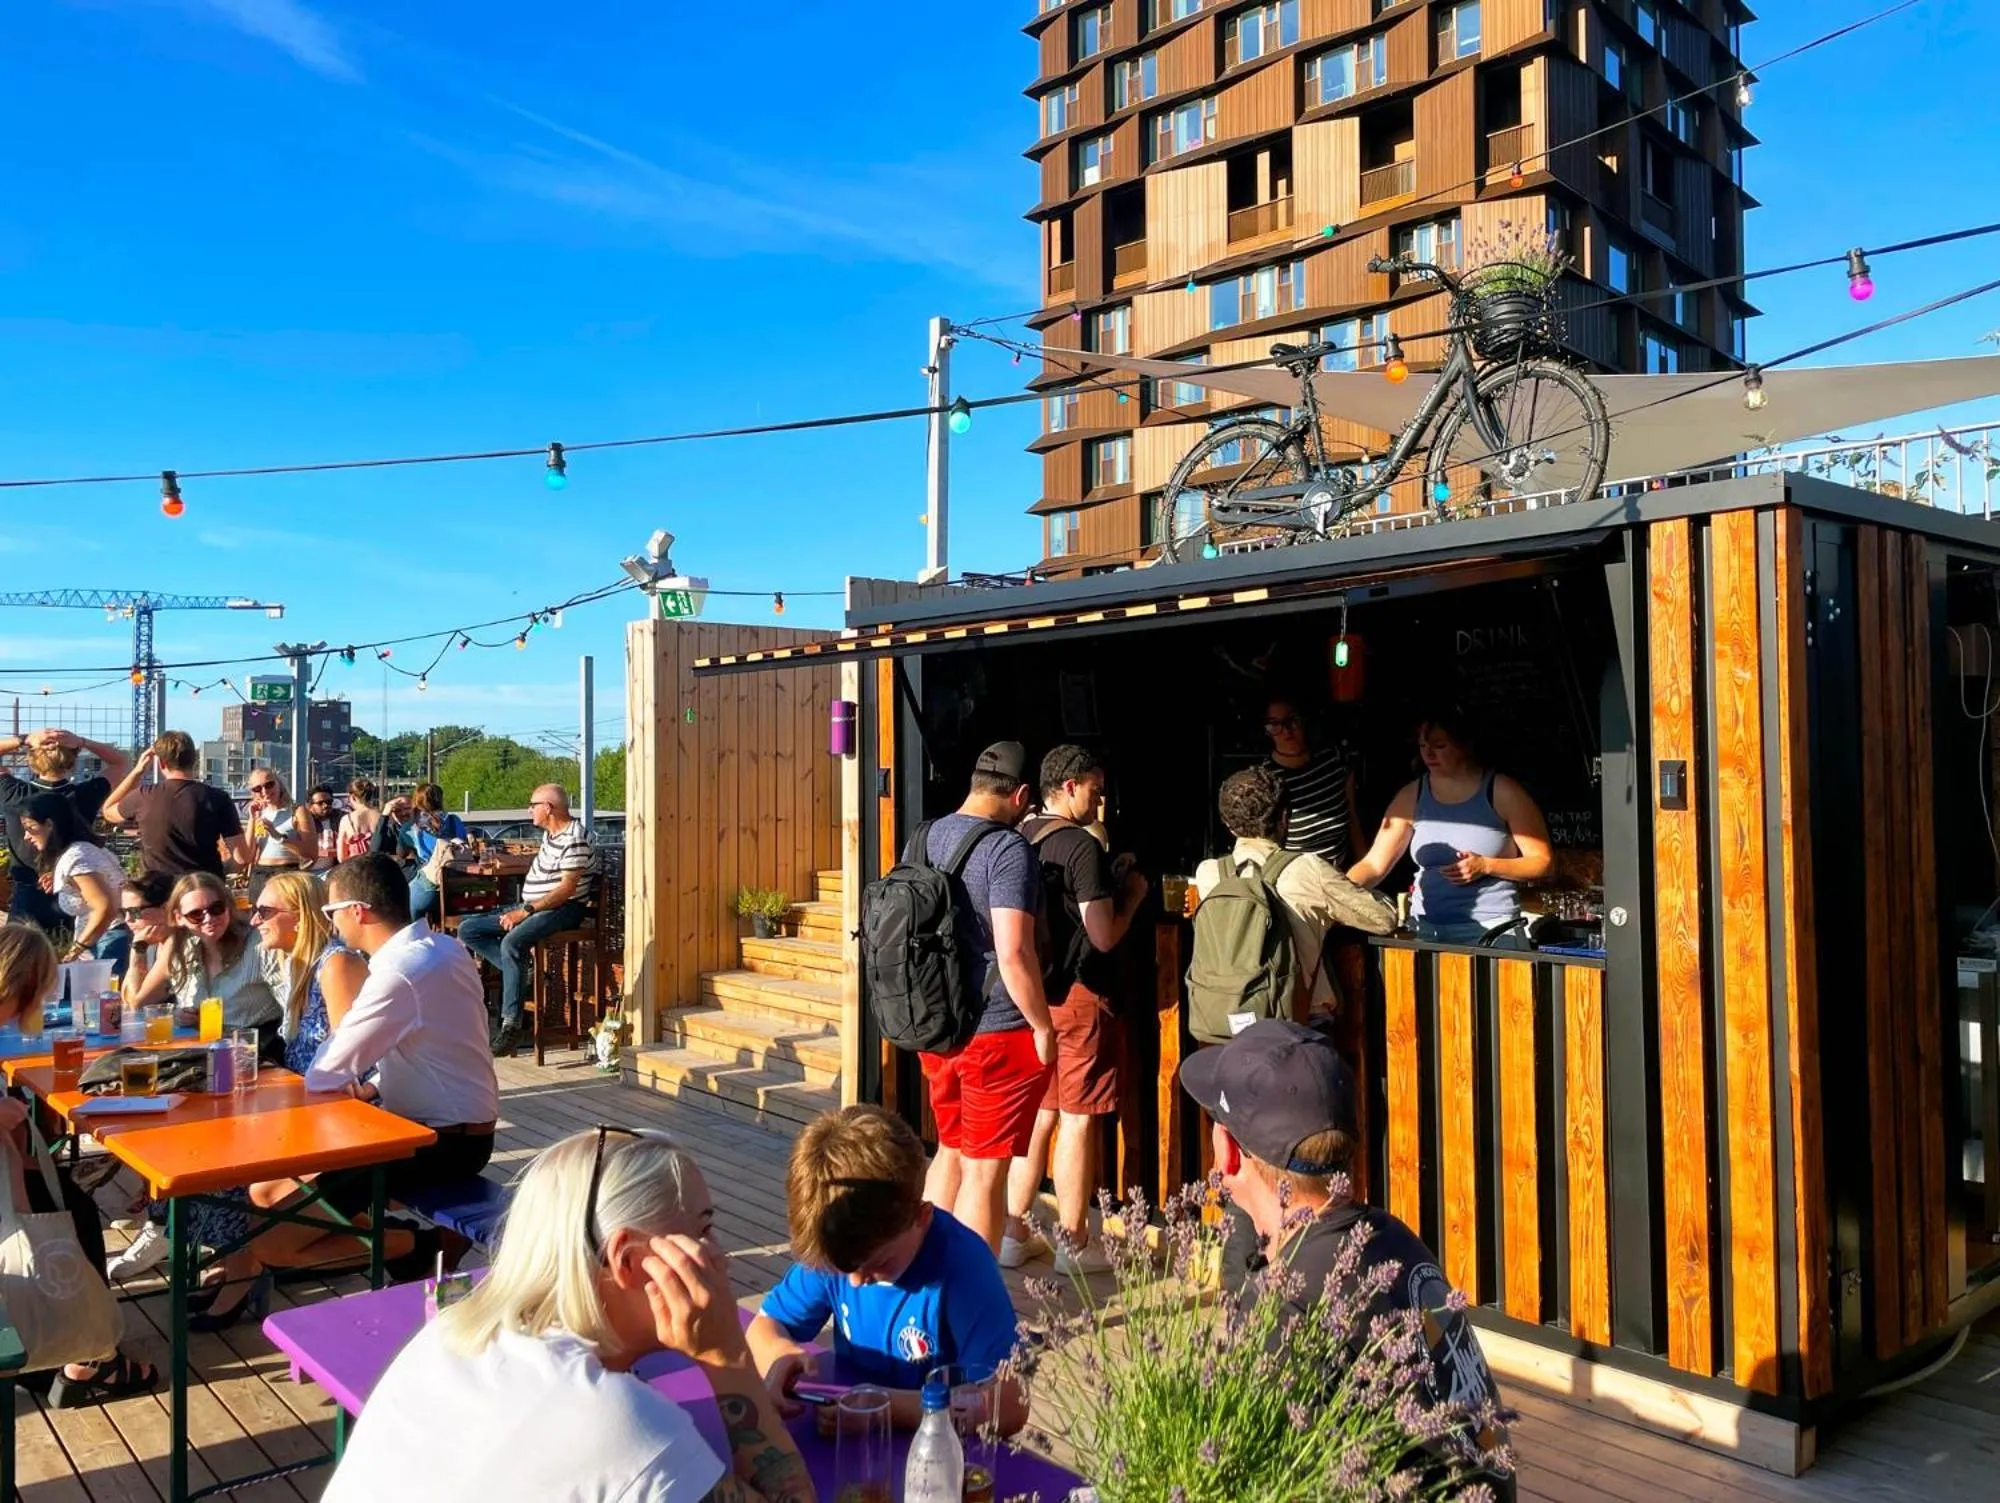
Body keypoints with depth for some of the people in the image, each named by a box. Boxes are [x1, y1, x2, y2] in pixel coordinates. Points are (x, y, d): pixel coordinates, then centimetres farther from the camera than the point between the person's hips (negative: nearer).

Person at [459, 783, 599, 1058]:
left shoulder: (574, 839, -17)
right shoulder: (550, 832, 13)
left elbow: (568, 887, -24)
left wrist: (526, 911, -24)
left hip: (562, 910, -11)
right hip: (533, 908, 11)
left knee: (511, 942, -35)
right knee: (467, 930, 5)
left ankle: (511, 1026, -33)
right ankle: (526, 970, -7)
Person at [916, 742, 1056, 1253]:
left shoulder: (926, 837, 7)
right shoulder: (1008, 849, -17)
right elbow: (1013, 954, -25)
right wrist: (1044, 1027, -13)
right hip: (997, 1034, -8)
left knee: (951, 1150, 22)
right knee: (985, 1169, 3)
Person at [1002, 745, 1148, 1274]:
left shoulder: (1020, 839, 8)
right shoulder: (1082, 846, -15)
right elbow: (1104, 936, -18)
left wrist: (1109, 879, 16)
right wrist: (1132, 894, -1)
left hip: (1033, 997, 8)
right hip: (1079, 998, -8)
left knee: (1038, 1115, 16)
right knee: (1078, 1121, 2)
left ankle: (1014, 1235, 22)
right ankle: (1073, 1245, 12)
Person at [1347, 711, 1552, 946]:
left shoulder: (1501, 792, -2)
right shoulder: (1412, 797, 6)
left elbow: (1543, 862, -1)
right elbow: (1374, 864, 1)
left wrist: (1486, 866, -15)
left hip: (1490, 931, -3)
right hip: (1425, 931, 3)